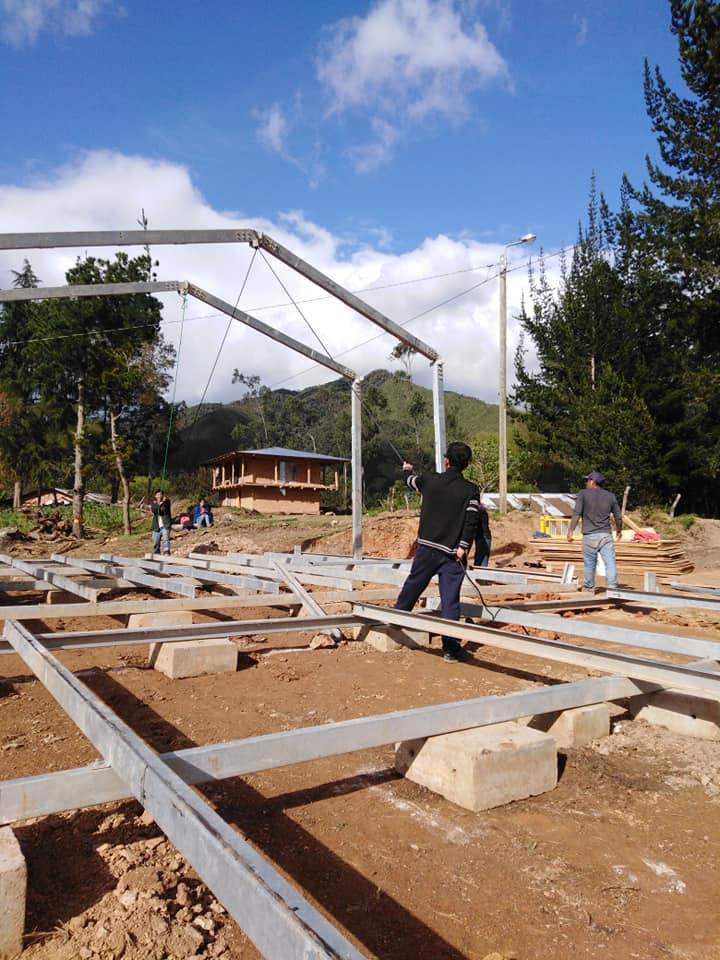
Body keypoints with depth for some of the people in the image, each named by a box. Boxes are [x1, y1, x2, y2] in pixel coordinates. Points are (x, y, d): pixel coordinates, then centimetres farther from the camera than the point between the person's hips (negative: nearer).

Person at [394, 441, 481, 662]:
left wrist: (408, 470, 45)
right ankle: (450, 647, 3)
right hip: (452, 553, -2)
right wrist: (463, 546, -15)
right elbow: (471, 520, -16)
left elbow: (411, 481, 24)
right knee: (450, 600, 0)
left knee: (413, 584, 21)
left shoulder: (430, 479, 2)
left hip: (427, 547, 2)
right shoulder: (471, 490, -5)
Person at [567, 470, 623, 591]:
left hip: (589, 536, -2)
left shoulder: (583, 494, 0)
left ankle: (588, 588, 20)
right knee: (610, 562, -3)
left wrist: (570, 530, -8)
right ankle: (612, 586, -13)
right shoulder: (610, 496, 11)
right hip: (606, 535, 2)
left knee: (589, 564, 9)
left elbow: (576, 513, -8)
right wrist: (619, 530, 31)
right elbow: (618, 517, 15)